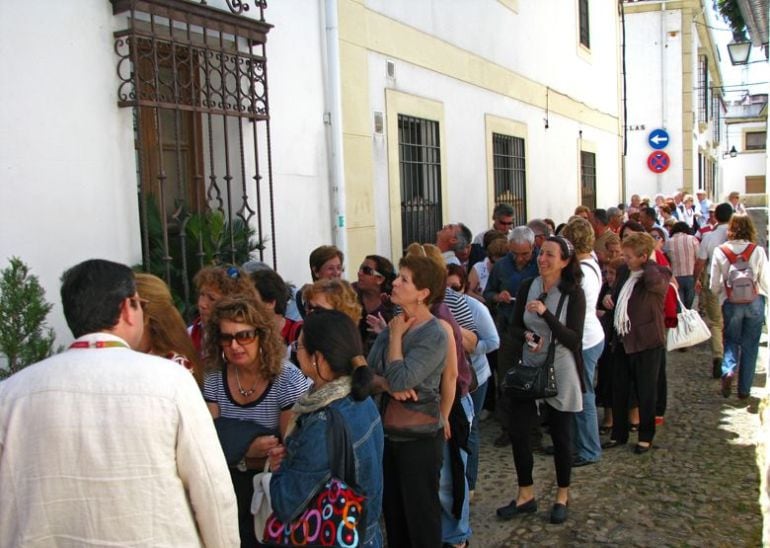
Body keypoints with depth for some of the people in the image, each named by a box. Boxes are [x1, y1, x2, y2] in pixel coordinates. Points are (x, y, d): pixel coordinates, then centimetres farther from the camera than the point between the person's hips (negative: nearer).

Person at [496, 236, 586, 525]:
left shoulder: (573, 294, -11)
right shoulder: (527, 287, 0)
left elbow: (574, 339, -18)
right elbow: (515, 327, 6)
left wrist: (546, 313, -29)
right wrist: (526, 336, -16)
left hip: (560, 373, -4)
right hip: (528, 368, 4)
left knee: (561, 435, 9)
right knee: (517, 431, 4)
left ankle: (562, 496, 30)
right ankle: (526, 495, 22)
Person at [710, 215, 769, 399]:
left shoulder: (720, 251, -5)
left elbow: (714, 285, -2)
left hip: (731, 304, 0)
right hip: (755, 303, 0)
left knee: (731, 341, 17)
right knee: (750, 345, 10)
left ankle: (728, 370, -11)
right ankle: (744, 389, 14)